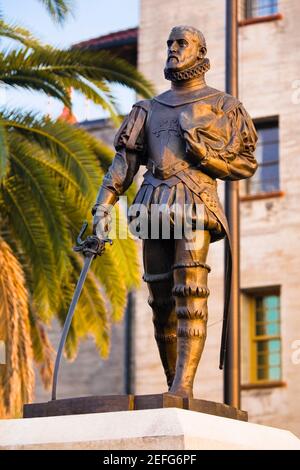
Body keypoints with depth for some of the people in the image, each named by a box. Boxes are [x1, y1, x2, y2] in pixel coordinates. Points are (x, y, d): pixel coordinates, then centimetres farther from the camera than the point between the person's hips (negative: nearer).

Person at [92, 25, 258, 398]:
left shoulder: (222, 106, 13)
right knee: (161, 300, 2)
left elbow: (246, 164, 9)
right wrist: (103, 205, 1)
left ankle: (184, 384, -25)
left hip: (194, 202, -4)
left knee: (190, 291, -18)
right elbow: (124, 159, 13)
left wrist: (207, 156, -8)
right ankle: (173, 385, 8)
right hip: (153, 206, 4)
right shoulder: (150, 109, 24)